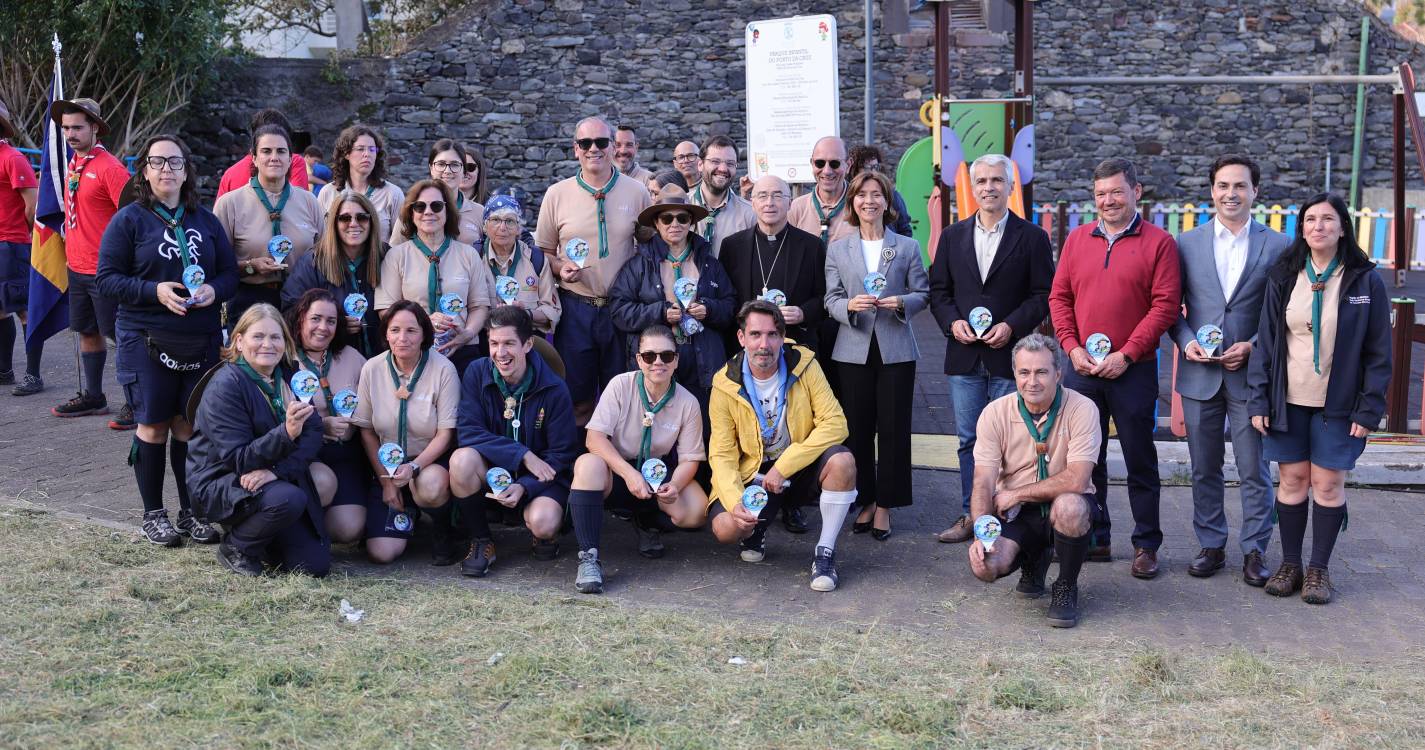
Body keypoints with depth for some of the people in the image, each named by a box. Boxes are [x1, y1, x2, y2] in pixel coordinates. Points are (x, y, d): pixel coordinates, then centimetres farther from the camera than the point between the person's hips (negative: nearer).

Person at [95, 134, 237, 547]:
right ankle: (153, 514, 15)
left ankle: (191, 511, 17)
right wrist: (155, 291, -19)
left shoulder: (206, 220, 11)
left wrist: (214, 290, -10)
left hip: (200, 342, 3)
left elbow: (230, 272, 12)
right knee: (153, 424, 4)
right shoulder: (128, 220, -1)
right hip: (147, 342, -3)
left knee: (190, 425, 6)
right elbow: (107, 279, -4)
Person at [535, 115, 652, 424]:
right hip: (575, 307, 0)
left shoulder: (636, 193, 2)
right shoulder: (557, 194, 2)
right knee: (576, 397, 8)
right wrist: (561, 268, -13)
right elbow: (543, 251, 8)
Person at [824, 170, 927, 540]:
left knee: (893, 429, 1)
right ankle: (865, 501, 16)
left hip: (896, 350, -1)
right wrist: (850, 306, -17)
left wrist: (902, 302, -15)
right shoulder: (837, 249, 9)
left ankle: (885, 505, 10)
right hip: (854, 350, 1)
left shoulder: (908, 247, 6)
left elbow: (922, 293, 6)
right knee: (857, 429, 4)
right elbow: (831, 300, 5)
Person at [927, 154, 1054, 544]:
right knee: (969, 440, 8)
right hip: (964, 355, 3)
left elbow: (1043, 294, -1)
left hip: (1010, 354, -3)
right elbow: (938, 289, 11)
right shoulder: (953, 236, 10)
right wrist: (952, 322, -6)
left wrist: (1011, 325, -14)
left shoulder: (1032, 237, 1)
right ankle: (971, 515, 16)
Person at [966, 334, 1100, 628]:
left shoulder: (1082, 409, -15)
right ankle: (1034, 559, 15)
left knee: (1070, 505, -38)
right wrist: (981, 533, -25)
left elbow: (1076, 480, -23)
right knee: (984, 566, -24)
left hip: (1062, 508, -2)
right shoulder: (995, 413, -7)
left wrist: (1015, 494, -17)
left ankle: (1066, 588, -8)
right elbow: (983, 484, -9)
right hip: (1015, 514, 2)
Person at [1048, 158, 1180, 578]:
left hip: (1133, 370, -4)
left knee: (1140, 460, 4)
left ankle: (1146, 545, 14)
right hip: (1081, 368, 4)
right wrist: (1072, 346, -4)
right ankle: (1093, 539, 20)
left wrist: (1126, 355, -13)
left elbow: (1165, 305, -8)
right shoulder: (1077, 239, 10)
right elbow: (1059, 297, 9)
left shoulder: (1159, 243, -2)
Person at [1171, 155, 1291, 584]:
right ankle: (1211, 546, 21)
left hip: (1251, 373, -2)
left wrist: (1253, 346, -11)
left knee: (1254, 471, 3)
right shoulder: (1187, 243, 6)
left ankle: (1254, 550, 14)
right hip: (1199, 373, 2)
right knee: (1204, 469, 10)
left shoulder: (1278, 246, 2)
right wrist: (1186, 341, -9)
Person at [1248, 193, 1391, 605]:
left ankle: (1319, 569, 15)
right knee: (1292, 480, 6)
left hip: (1338, 404, -2)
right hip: (1289, 401, 2)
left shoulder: (1365, 281, -3)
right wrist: (1259, 399, -2)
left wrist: (1370, 408, -7)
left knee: (1328, 484, 3)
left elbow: (1378, 351, -2)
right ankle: (1290, 564, 18)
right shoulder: (1283, 277, 3)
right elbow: (1266, 340, 3)